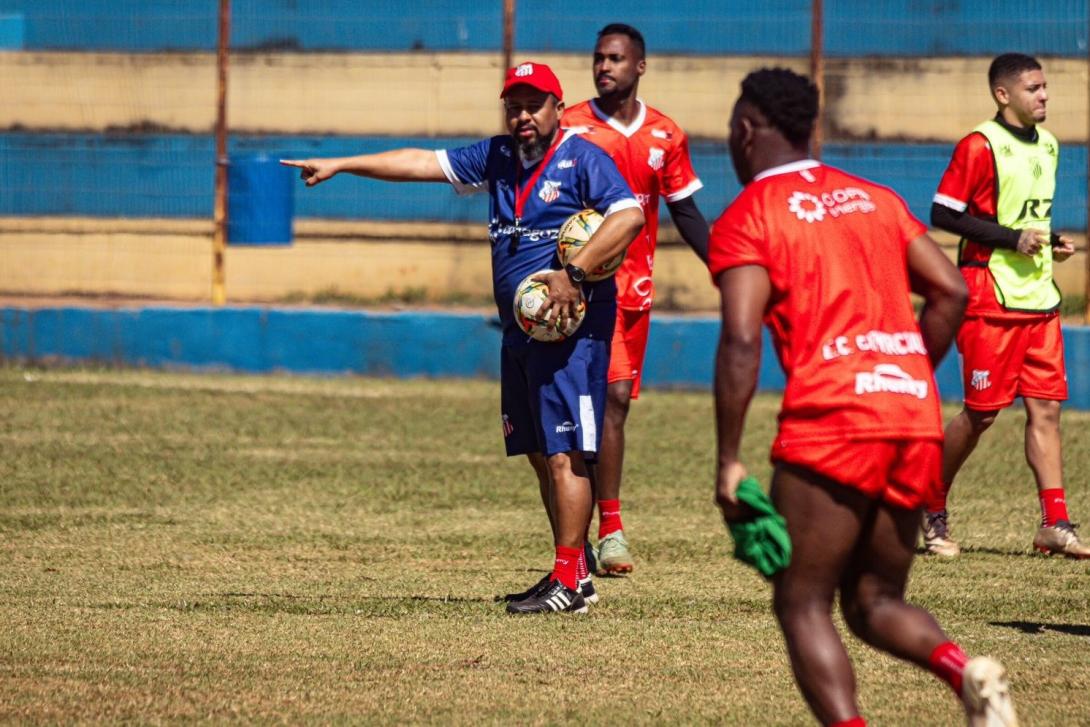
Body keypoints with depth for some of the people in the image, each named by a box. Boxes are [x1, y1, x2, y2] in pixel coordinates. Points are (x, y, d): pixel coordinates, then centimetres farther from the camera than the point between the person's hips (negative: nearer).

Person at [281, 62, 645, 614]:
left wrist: (574, 274, -26)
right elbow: (424, 164, 16)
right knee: (540, 456, 10)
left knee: (564, 454, -11)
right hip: (520, 331, 8)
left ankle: (568, 582, -12)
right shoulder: (499, 158, 15)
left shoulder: (581, 159, -7)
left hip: (570, 327, -8)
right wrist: (339, 165, 13)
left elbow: (629, 215, -20)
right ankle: (574, 576, 16)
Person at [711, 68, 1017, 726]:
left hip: (830, 419, -6)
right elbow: (952, 291, 13)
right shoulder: (876, 199, 20)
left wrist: (729, 461, -9)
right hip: (916, 416, 6)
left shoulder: (746, 219, 2)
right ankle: (964, 669, -14)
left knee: (803, 605, 2)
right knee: (874, 601, 15)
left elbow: (742, 342, -11)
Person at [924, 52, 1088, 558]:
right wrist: (1012, 238, -18)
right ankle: (932, 509, 13)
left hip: (1039, 298, 7)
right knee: (982, 412, -3)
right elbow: (942, 214, -14)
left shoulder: (1047, 146, 14)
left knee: (1046, 407, 1)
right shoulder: (980, 147, -10)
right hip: (990, 299, -7)